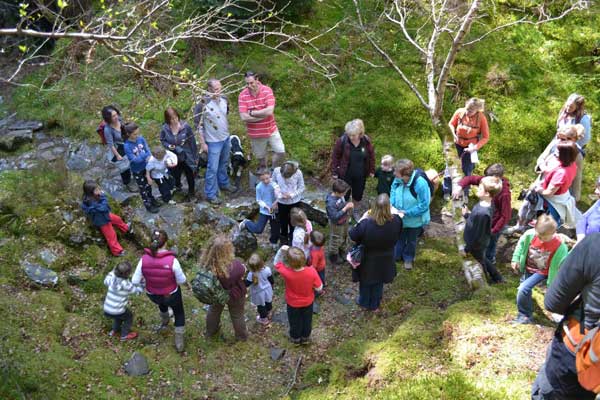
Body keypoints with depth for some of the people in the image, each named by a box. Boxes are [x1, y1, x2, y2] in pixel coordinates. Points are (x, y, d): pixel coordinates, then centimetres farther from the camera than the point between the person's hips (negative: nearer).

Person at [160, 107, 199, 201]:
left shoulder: (185, 126, -22)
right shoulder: (165, 129, -17)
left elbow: (192, 141, -12)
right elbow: (162, 140, 2)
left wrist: (195, 156, -6)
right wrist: (168, 146, -21)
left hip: (187, 156, -2)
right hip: (174, 158, 2)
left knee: (190, 175, 15)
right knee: (176, 175, 22)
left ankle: (191, 192, 41)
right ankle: (178, 186, 55)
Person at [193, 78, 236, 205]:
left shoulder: (224, 100, -3)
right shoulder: (203, 104, -21)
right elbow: (198, 125, -15)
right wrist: (203, 143, -14)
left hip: (226, 138, 6)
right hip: (213, 141, -6)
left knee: (223, 164, 23)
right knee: (213, 168, 1)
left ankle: (224, 184, 44)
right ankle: (210, 194, 12)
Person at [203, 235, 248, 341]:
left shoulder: (207, 263, -34)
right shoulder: (235, 265, -43)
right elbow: (243, 271, -19)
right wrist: (243, 267, 2)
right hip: (234, 295, -3)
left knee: (213, 311, 34)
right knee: (237, 315, 27)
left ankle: (210, 331, 61)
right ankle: (241, 336, 54)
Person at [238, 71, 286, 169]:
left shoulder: (267, 90, -15)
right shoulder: (242, 96, -13)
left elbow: (270, 111, -26)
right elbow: (244, 117, -21)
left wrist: (252, 113, -19)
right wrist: (263, 115, -20)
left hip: (271, 130, 0)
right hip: (255, 134, 0)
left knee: (281, 152, 0)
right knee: (261, 157, 16)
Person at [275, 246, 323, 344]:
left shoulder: (286, 273, -38)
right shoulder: (311, 272, -34)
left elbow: (276, 263, -17)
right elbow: (319, 288, -19)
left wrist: (281, 250, -24)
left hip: (293, 304, -1)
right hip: (308, 302, 1)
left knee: (295, 322, 28)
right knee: (307, 321, 30)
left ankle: (296, 339, 53)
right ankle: (305, 338, 54)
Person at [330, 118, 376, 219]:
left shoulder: (366, 141, -14)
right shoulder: (342, 141, -22)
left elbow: (371, 155, 0)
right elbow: (335, 156, -11)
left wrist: (371, 170, 5)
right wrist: (334, 172, -7)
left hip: (361, 175, 3)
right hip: (345, 175, -3)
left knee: (358, 195, 21)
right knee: (344, 195, 13)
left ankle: (356, 212, 45)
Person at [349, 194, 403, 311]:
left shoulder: (366, 224, -37)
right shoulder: (396, 221, -29)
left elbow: (352, 235, -17)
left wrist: (363, 218, -10)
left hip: (367, 260, -2)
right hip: (384, 260, 2)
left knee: (365, 282, 26)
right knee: (378, 283, 27)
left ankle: (364, 303, 49)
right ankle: (374, 305, 47)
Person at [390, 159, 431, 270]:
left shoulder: (420, 183, -37)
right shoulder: (398, 179, -22)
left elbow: (424, 205, -28)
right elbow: (393, 191, 1)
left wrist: (407, 212, -27)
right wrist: (391, 204, -15)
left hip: (414, 220, -4)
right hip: (399, 217, 4)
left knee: (411, 240, 24)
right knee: (399, 238, 28)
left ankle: (408, 258, 50)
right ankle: (396, 256, 53)